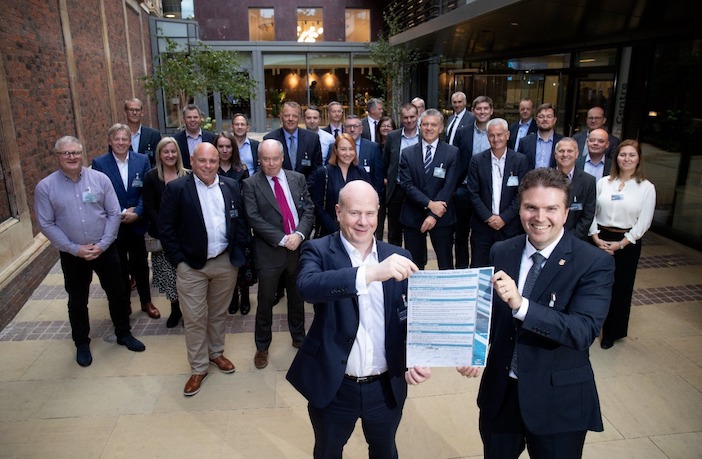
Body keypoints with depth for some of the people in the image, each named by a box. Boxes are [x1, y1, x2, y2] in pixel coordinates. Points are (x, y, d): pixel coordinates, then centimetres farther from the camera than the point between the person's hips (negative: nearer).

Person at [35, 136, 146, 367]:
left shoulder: (100, 179, -6)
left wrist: (102, 245, -13)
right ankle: (81, 343, 34)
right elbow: (46, 224, -7)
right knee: (77, 301, 14)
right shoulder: (45, 187, -7)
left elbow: (114, 214, -5)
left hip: (105, 250, 1)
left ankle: (124, 333, 32)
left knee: (118, 293, 11)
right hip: (72, 255, 0)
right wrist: (75, 249, -13)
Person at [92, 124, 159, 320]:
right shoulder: (99, 163, -6)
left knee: (141, 263, 12)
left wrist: (137, 212, -16)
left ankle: (146, 301, 27)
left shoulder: (142, 160, -2)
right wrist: (121, 213, -15)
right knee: (119, 265, 14)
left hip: (138, 223, 1)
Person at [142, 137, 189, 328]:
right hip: (163, 235, 0)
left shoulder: (187, 176, 2)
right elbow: (149, 208, -2)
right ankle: (175, 308, 24)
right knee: (168, 274, 4)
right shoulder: (151, 177, 2)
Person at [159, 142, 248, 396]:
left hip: (226, 263, 3)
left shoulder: (231, 186, 2)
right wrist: (178, 260, -10)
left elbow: (240, 221, 9)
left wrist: (238, 251, 3)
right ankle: (198, 368, 22)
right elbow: (166, 229, -7)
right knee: (194, 319, 6)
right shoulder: (176, 189, -9)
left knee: (219, 313, 18)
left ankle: (216, 352, 39)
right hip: (191, 266, -3)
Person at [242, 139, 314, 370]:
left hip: (298, 248, 3)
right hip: (269, 252, -3)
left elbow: (308, 209, 2)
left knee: (297, 298, 18)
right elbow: (254, 218, -12)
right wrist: (282, 239, -17)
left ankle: (299, 338, 39)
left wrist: (299, 234, -14)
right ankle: (262, 346, 28)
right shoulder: (251, 184, -5)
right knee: (266, 302, 9)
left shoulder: (297, 178, 5)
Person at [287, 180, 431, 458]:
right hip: (333, 387, -2)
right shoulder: (319, 251, -12)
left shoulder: (398, 257, -3)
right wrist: (371, 273, -45)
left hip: (387, 388, 2)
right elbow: (308, 286, -33)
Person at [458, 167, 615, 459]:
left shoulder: (595, 264, -15)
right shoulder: (501, 253, -2)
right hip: (499, 390, 4)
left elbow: (585, 331, -26)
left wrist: (521, 305, -38)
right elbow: (490, 313, 5)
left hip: (557, 401, -3)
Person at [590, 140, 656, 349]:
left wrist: (621, 244, -13)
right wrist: (596, 237, -10)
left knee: (620, 288, 8)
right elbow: (591, 212, 2)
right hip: (599, 239, 1)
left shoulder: (647, 188, -3)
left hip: (627, 243, -1)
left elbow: (643, 222, -6)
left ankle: (612, 333, 25)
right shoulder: (603, 182, 3)